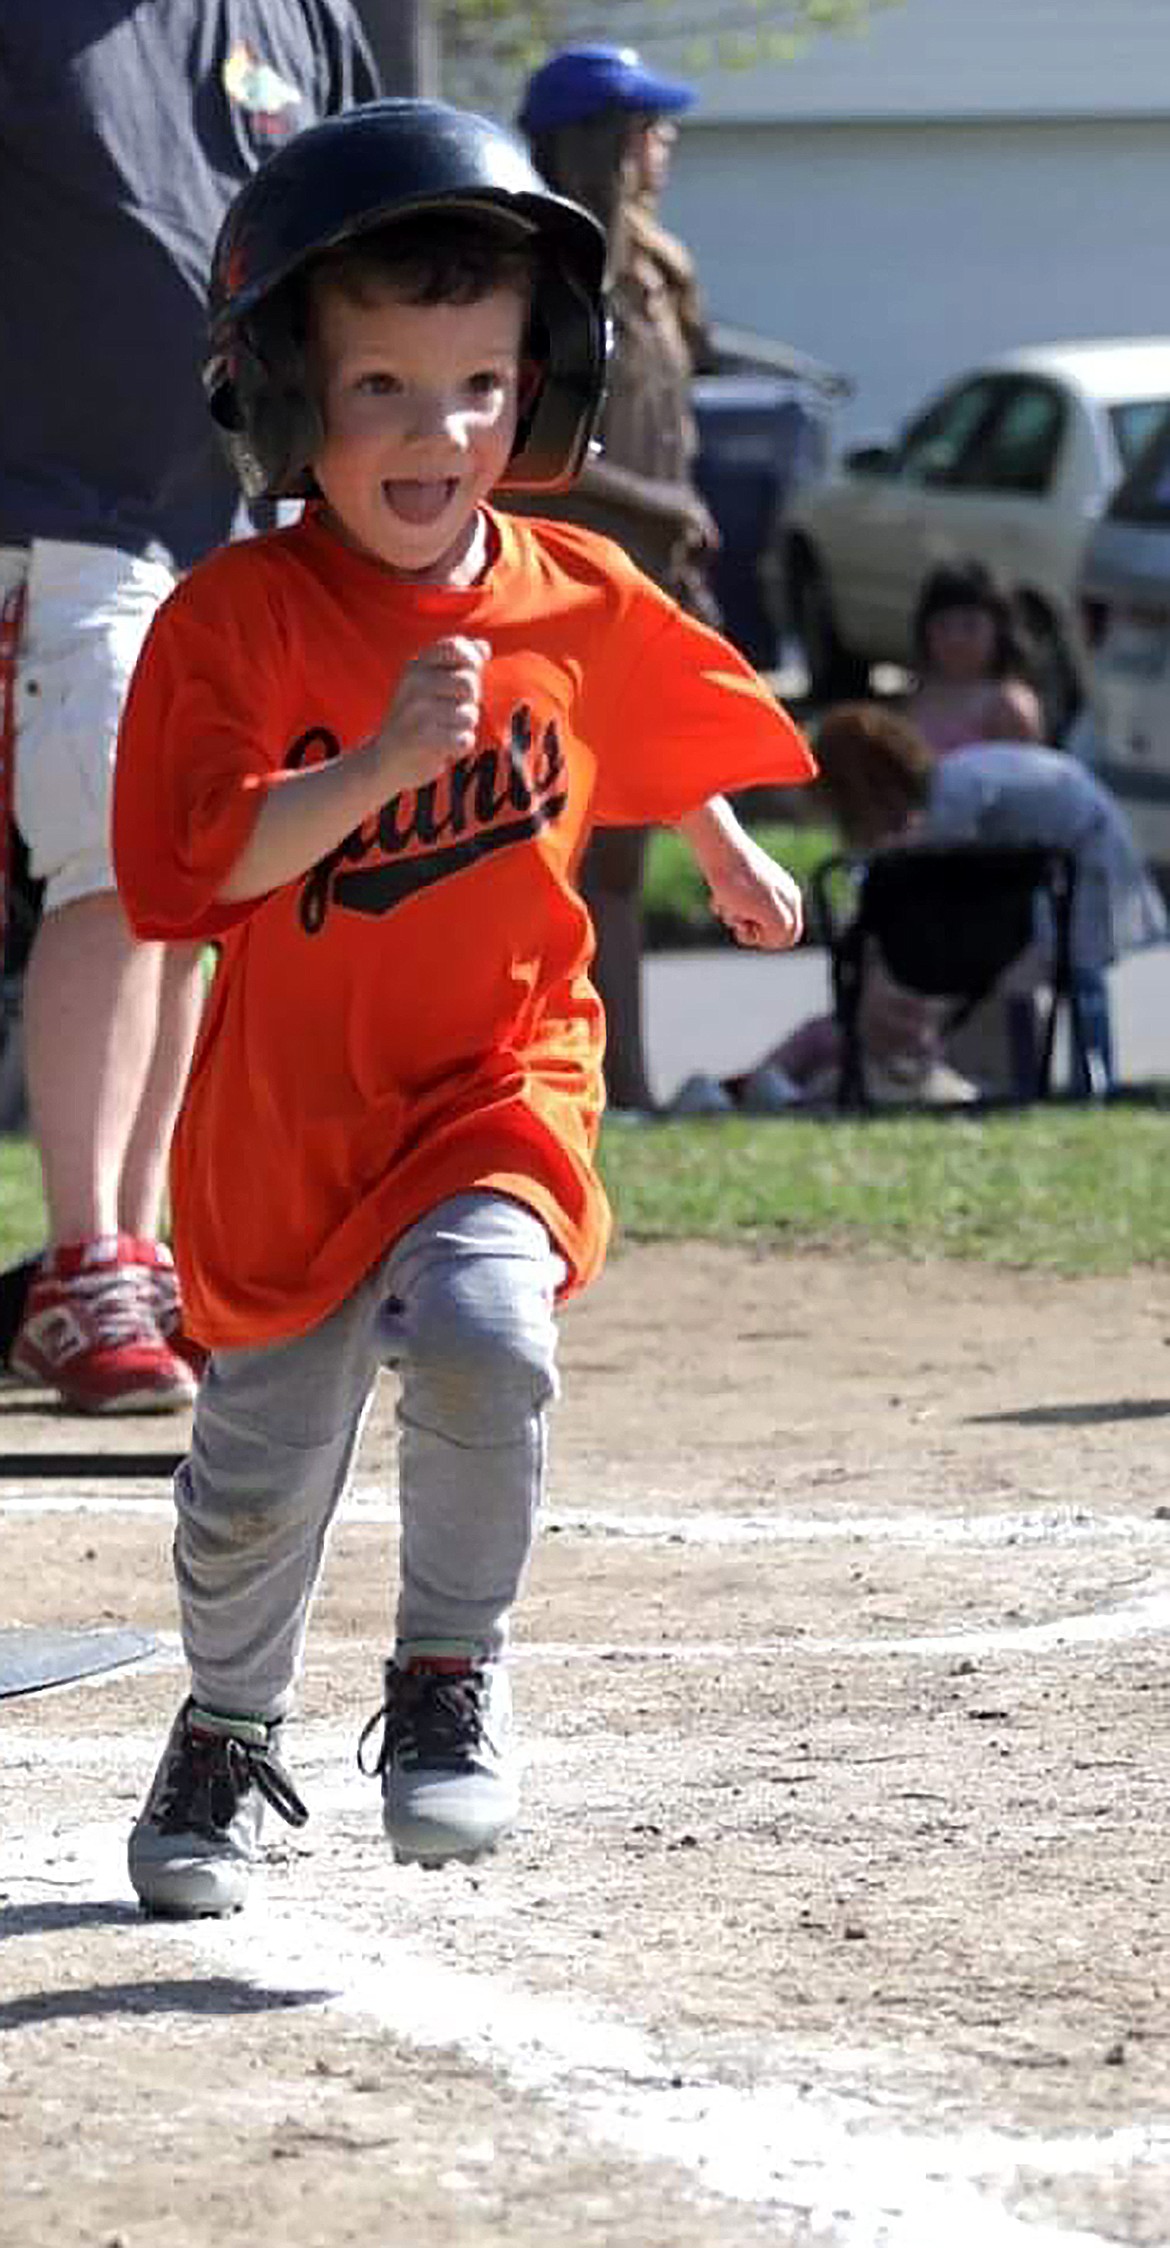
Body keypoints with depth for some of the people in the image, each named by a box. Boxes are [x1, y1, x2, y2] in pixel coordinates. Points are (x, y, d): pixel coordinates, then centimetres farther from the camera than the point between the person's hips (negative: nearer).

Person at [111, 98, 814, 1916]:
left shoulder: (578, 601, -3)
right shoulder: (234, 620, -13)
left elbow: (657, 734, 21)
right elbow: (195, 867, -24)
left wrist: (729, 857, 36)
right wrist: (380, 764, -34)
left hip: (504, 1086, 1)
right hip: (287, 1119, -1)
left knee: (476, 1330, -27)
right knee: (259, 1465, 8)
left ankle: (454, 1672, -5)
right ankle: (229, 1731, 36)